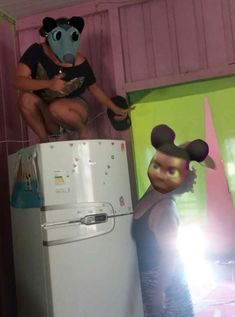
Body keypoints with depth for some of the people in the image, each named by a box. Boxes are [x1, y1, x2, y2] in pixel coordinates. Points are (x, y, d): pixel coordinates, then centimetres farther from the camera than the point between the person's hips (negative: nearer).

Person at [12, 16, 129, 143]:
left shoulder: (80, 64, -16)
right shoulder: (37, 52, -18)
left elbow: (94, 88, 3)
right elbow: (17, 81, -27)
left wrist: (115, 109, 3)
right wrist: (49, 84, -40)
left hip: (73, 109, -1)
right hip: (47, 119, 2)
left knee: (57, 108, -36)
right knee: (26, 98, -28)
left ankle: (82, 129, -3)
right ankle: (44, 140, -9)